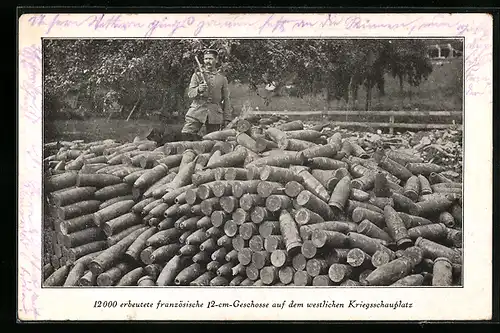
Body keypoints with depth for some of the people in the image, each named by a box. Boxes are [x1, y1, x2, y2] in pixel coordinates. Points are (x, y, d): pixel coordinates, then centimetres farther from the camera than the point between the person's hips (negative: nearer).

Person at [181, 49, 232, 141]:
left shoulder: (222, 78, 13)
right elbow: (190, 93, 3)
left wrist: (227, 119, 6)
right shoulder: (197, 75, 12)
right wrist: (198, 90, -20)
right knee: (186, 133, -20)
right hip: (197, 111, 0)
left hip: (215, 114, 0)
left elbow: (226, 100, 13)